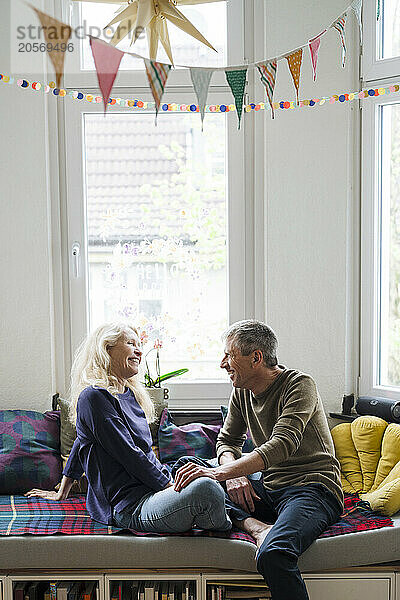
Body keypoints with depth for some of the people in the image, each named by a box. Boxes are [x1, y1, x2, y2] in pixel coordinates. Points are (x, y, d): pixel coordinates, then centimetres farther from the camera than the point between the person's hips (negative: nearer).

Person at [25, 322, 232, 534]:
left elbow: (82, 442, 31)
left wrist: (62, 492, 35)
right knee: (205, 489, -33)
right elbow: (128, 454, -14)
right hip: (131, 509, -10)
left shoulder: (130, 394, 20)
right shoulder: (94, 397, -9)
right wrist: (169, 485, -11)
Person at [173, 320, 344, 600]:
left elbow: (283, 444, -27)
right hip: (268, 488, 8)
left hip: (313, 487, -8)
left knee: (273, 554, -38)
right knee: (188, 468, -6)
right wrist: (233, 473, -8)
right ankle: (254, 525, -23)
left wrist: (221, 472, -36)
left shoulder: (299, 385, -13)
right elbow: (227, 440, 17)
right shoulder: (242, 391, 10)